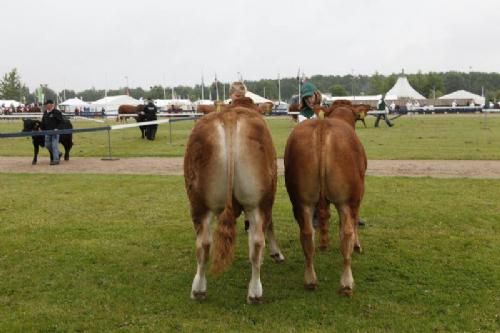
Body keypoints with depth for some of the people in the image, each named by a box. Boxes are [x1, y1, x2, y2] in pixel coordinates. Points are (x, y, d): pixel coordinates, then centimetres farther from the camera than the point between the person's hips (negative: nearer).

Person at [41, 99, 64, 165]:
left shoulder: (56, 112, -8)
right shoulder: (45, 112, 13)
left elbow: (61, 121, -9)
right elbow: (43, 122, 20)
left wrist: (57, 128, -18)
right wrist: (43, 129, 10)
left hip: (55, 131, -7)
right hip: (47, 131, 7)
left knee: (54, 145, -8)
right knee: (47, 145, 9)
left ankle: (56, 160, -3)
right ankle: (58, 154, 28)